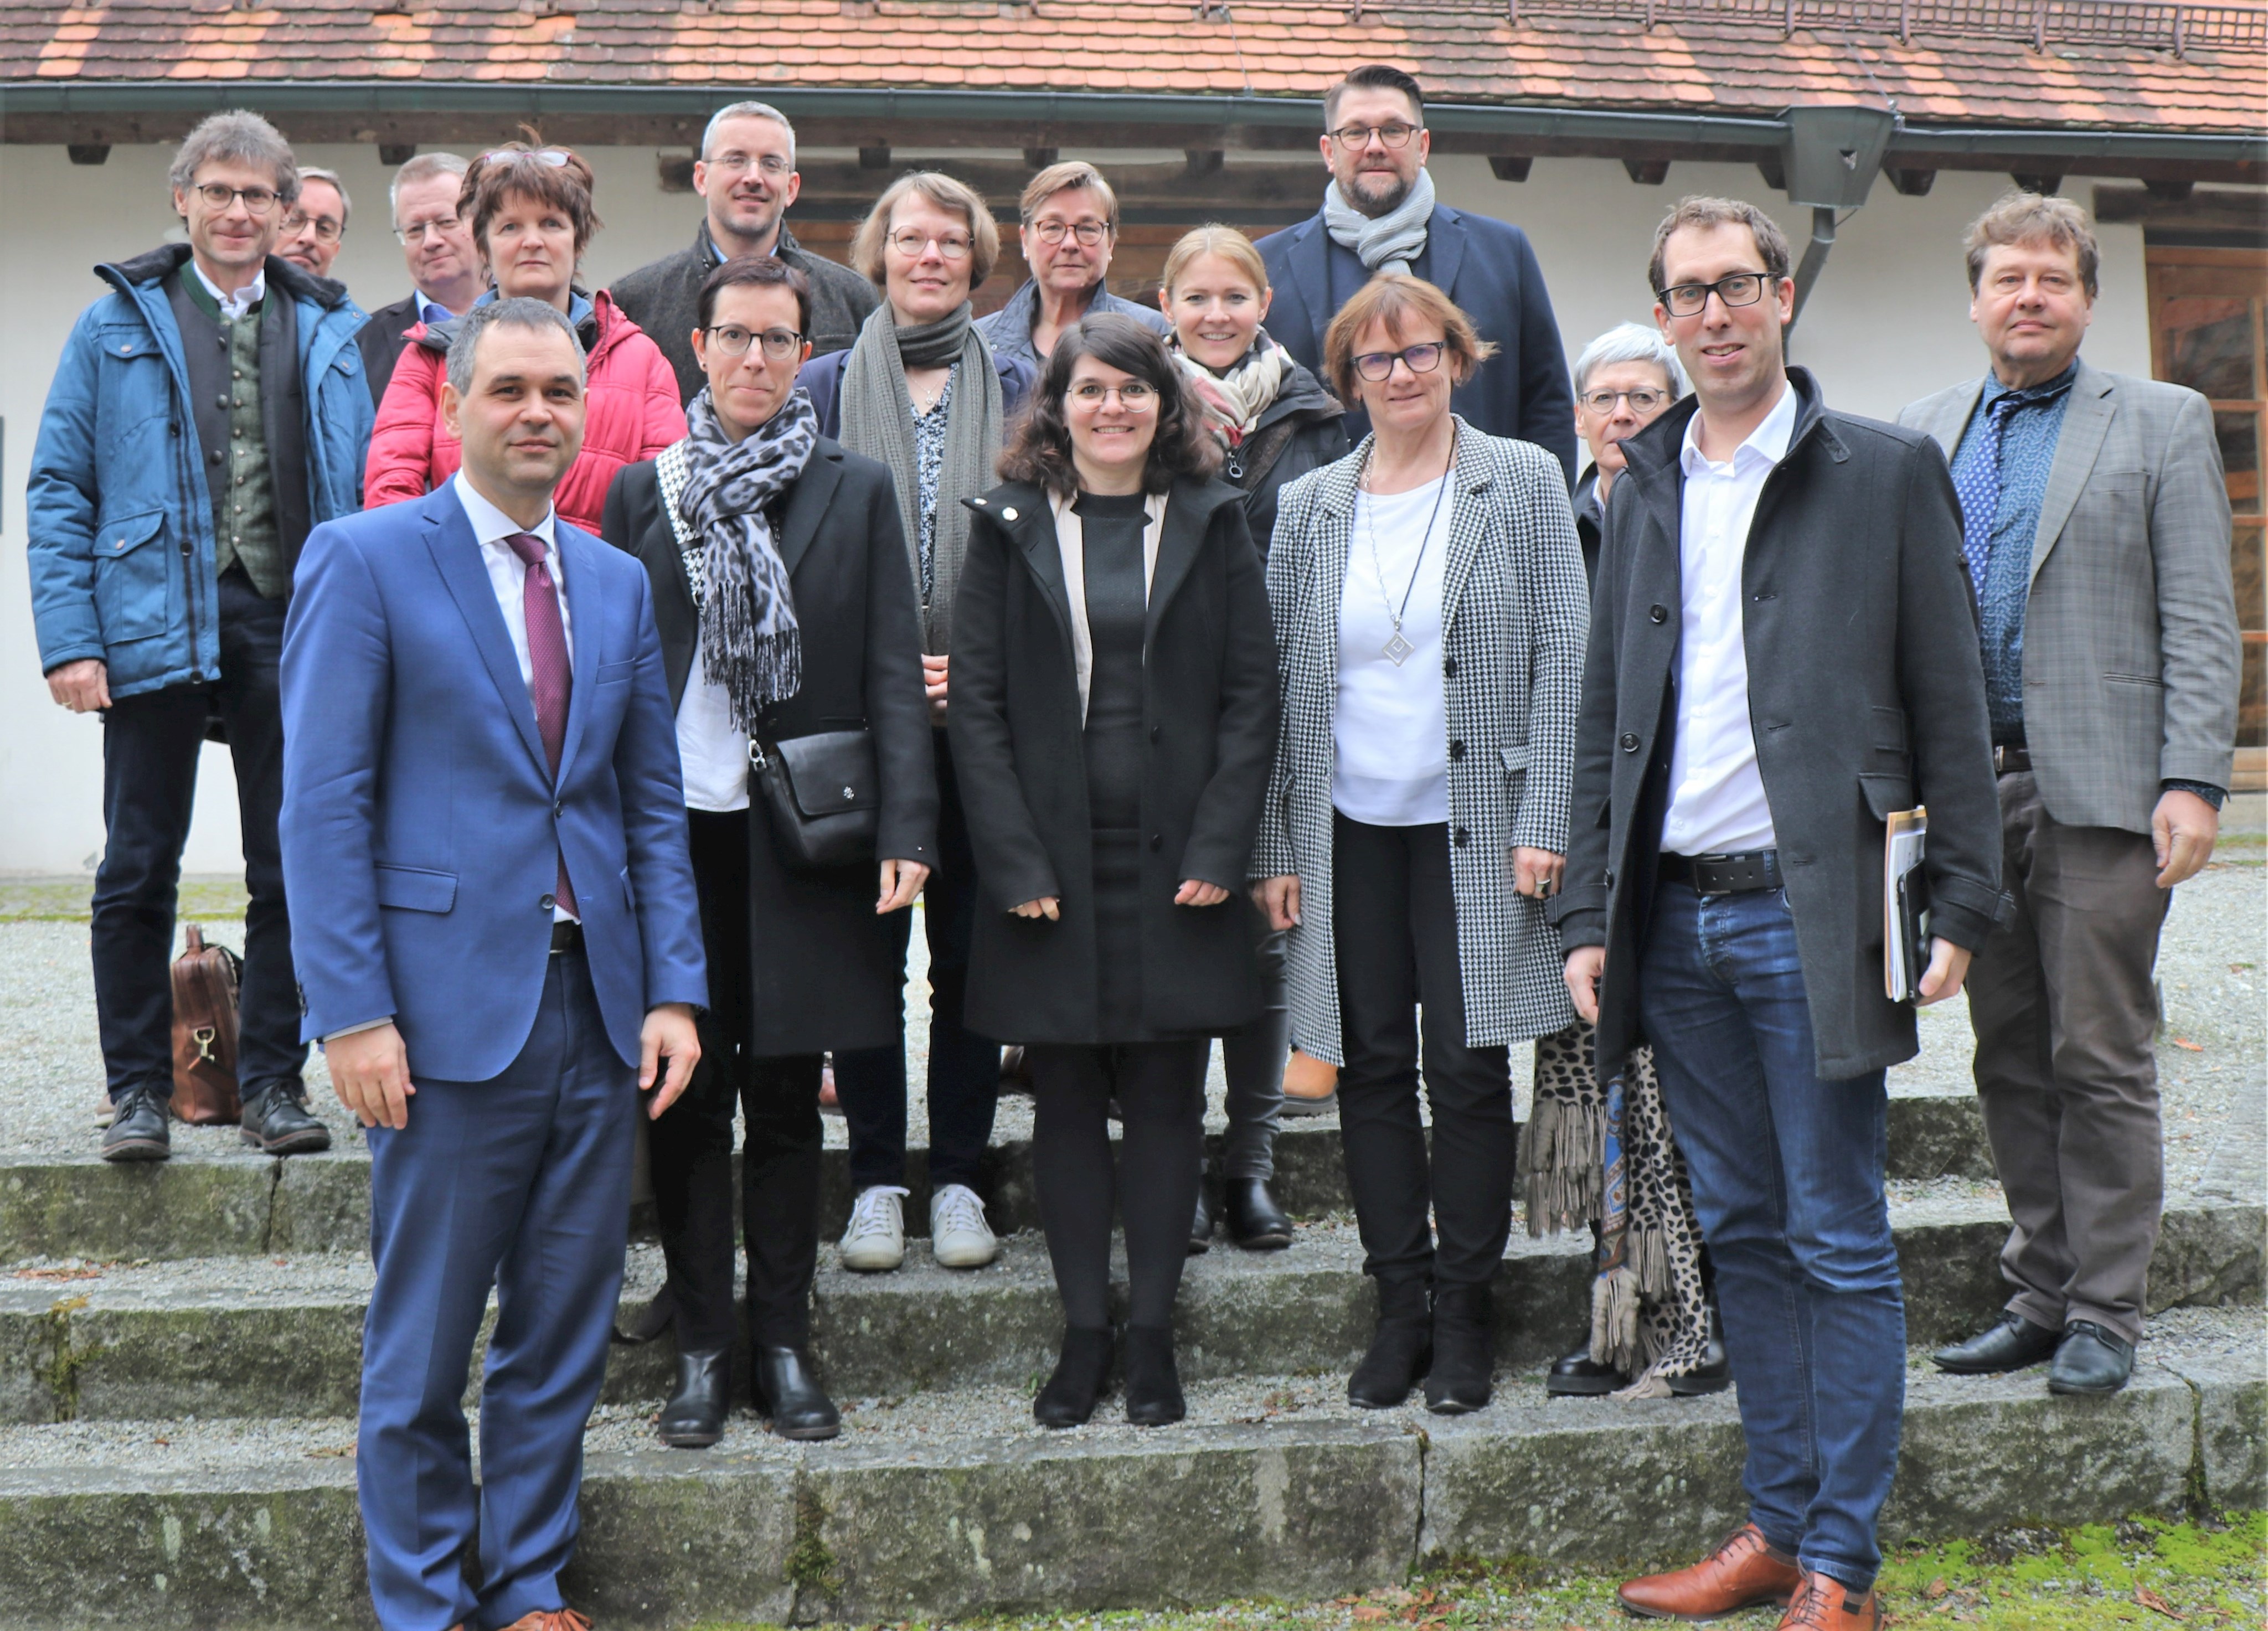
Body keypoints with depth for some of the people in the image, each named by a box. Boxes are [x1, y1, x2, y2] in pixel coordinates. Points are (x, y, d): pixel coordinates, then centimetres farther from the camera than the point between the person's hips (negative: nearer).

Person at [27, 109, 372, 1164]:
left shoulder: (332, 331, 9)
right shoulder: (118, 324, 5)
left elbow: (365, 491, 8)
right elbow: (59, 489, 2)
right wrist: (70, 640, -8)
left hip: (294, 625, 1)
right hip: (157, 628, -1)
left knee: (293, 869, 6)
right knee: (139, 873, 5)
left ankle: (273, 1082, 17)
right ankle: (138, 1088, 16)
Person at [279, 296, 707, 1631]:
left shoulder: (619, 584, 13)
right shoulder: (367, 560, -3)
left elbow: (655, 805, 13)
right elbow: (324, 803, -8)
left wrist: (675, 989, 3)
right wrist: (353, 1012, -14)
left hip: (597, 1008, 5)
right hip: (453, 1005, -5)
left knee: (567, 1332, 11)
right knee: (423, 1343, 6)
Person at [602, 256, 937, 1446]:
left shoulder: (856, 491, 5)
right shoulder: (641, 493, 7)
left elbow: (892, 674, 2)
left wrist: (905, 831, -8)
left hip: (799, 835, 0)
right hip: (673, 832, 1)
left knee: (786, 1100, 7)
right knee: (686, 1101, 5)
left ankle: (784, 1341, 19)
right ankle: (702, 1346, 16)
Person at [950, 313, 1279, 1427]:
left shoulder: (1210, 524, 6)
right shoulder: (1011, 527, 5)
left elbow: (1252, 696, 3)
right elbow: (975, 701, 1)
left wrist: (1218, 850, -7)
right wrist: (1014, 860, -8)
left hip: (1175, 863, 0)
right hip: (1051, 863, 0)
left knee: (1167, 1095, 5)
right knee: (1066, 1098, 5)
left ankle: (1154, 1334, 14)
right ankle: (1084, 1329, 16)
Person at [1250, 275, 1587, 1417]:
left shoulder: (1521, 482, 2)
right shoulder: (1309, 508, 8)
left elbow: (1562, 654, -1)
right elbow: (1279, 680, 9)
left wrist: (1543, 821, -9)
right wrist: (1269, 845, 3)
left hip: (1473, 824, -2)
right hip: (1348, 828, 2)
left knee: (1469, 1067, -1)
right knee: (1373, 1068, 6)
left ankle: (1463, 1312, 13)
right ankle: (1400, 1308, 18)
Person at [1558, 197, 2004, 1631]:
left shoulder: (1887, 472, 1)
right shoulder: (1643, 493, 14)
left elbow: (1949, 700, -1)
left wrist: (1960, 905, -7)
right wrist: (1591, 913, 9)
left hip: (1811, 915, -5)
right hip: (1676, 919, 5)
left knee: (1839, 1243, 0)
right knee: (1743, 1234, 12)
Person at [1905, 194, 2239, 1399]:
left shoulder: (2163, 423, 4)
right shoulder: (1926, 434, 15)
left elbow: (2199, 622, -3)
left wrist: (2193, 782, -12)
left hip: (2100, 789, -4)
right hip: (1969, 788, 4)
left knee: (2100, 1063, -1)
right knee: (2010, 1060, 10)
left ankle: (2104, 1312, 10)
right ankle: (2041, 1294, 21)